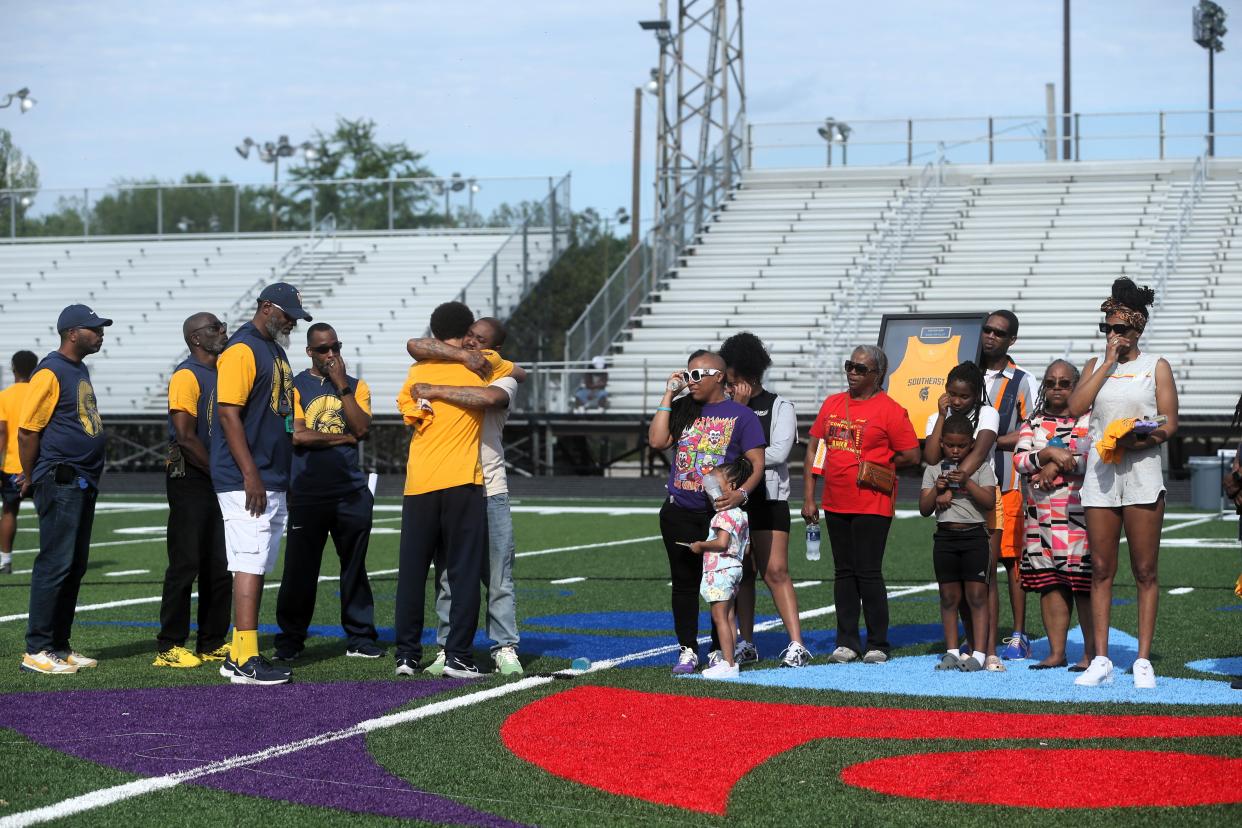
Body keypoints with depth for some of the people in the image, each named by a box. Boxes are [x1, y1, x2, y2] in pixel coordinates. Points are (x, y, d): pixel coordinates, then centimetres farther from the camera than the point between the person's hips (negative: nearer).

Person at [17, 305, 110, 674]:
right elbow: (27, 430, -14)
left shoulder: (80, 370, 17)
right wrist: (30, 480, -7)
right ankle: (36, 651, -6)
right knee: (55, 564, -9)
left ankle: (60, 646, 17)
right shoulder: (50, 372, -13)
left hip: (84, 484, 10)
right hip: (60, 484, -10)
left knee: (74, 567, 11)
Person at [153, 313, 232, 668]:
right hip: (190, 479, -8)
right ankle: (169, 647, -1)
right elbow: (185, 437, -18)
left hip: (218, 480, 8)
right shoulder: (187, 376, -13)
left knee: (219, 566, 11)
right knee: (185, 564, -6)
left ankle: (213, 643, 19)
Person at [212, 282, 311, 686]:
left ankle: (241, 656, 13)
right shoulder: (243, 350, -12)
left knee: (257, 568, 10)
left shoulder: (276, 350, 18)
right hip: (246, 482, -10)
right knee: (250, 565, -12)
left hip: (274, 482, 10)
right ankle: (245, 660, -14)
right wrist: (251, 475, -22)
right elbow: (229, 413, -18)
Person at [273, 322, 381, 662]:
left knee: (354, 567, 5)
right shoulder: (295, 386, 4)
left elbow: (362, 429, -4)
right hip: (307, 493, -2)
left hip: (351, 491, 2)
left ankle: (360, 638, 11)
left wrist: (341, 385, -6)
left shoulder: (356, 386, 12)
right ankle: (290, 641, 9)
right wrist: (344, 437, -5)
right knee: (300, 570, 0)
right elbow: (298, 436, -9)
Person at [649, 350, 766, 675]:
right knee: (684, 582, 7)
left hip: (720, 512, -3)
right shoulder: (683, 410, 10)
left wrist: (741, 493, -21)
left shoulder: (741, 415, 0)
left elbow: (757, 463, -3)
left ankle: (720, 651, 10)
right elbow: (657, 441, -5)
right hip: (679, 514, 3)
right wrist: (669, 395, -2)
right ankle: (687, 650, 14)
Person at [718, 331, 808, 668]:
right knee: (741, 573, 7)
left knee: (775, 571, -10)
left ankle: (796, 644, -11)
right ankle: (746, 644, 14)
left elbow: (778, 453, -10)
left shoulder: (780, 407, 1)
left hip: (768, 501, -4)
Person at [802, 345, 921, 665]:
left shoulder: (889, 409, -7)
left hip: (872, 505, -6)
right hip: (836, 504, 6)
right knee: (844, 573, 10)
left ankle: (877, 645, 3)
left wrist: (877, 468, -1)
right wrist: (808, 497, 7)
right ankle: (846, 642, 17)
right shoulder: (832, 404, 11)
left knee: (868, 573, -5)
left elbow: (912, 455, -8)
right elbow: (814, 449, 13)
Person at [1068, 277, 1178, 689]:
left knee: (1144, 570, -1)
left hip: (1141, 473, -3)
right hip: (1100, 474, 3)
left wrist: (1143, 440, -20)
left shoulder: (1156, 366, 6)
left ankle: (1143, 660, 2)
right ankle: (1101, 659, 6)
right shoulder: (1095, 365, 13)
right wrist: (1108, 362, -4)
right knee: (1101, 570, 3)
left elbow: (1170, 423, 0)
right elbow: (1076, 407, -3)